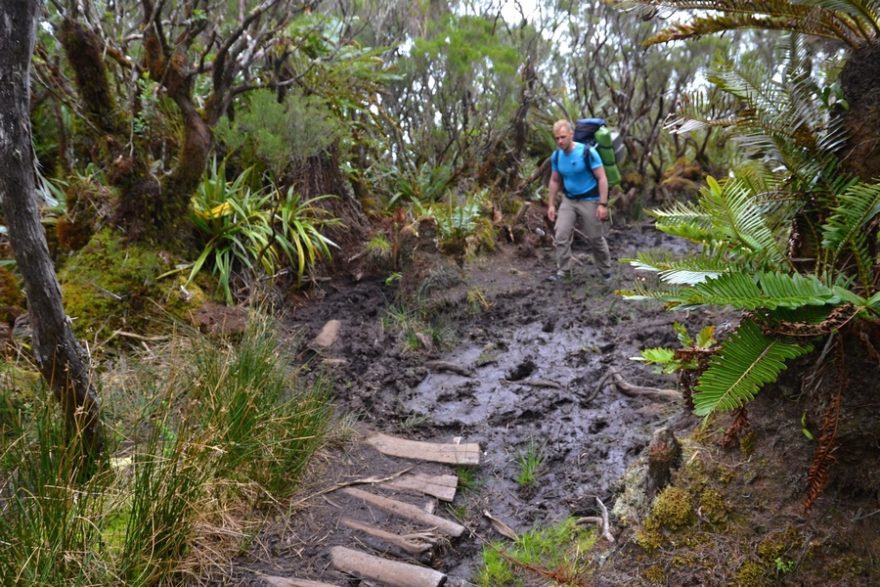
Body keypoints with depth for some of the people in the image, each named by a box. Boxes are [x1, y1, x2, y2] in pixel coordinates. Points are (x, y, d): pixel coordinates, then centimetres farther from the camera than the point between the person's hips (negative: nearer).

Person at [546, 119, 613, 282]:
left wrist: (603, 204, -22)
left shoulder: (587, 152, -19)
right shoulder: (556, 156, -3)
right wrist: (551, 204, 6)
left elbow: (602, 178, -17)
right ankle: (562, 270, 2)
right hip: (568, 200, 4)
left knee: (595, 238, 6)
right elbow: (554, 181, 9)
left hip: (589, 201, -4)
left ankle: (606, 270, 24)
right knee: (560, 236, -7)